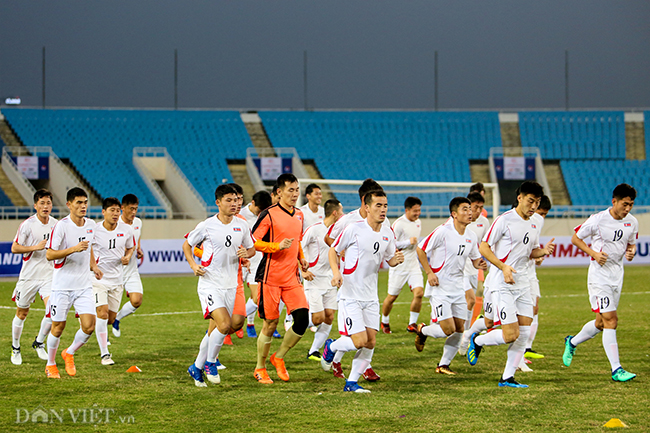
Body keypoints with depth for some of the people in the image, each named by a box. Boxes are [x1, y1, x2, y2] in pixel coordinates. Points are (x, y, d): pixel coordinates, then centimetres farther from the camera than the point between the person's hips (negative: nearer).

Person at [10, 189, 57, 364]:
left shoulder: (55, 224, 4)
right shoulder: (28, 224, -11)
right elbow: (14, 248, -11)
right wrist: (36, 247, -20)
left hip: (49, 275, 3)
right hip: (29, 276, -3)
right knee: (21, 313, 7)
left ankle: (39, 343, 6)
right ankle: (15, 348, 27)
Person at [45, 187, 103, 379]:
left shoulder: (91, 225, 6)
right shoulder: (61, 226, -14)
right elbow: (50, 255, -17)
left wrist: (93, 265, 15)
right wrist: (74, 249, -26)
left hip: (84, 285, 5)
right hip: (62, 285, -4)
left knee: (89, 326, -8)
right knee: (58, 327, 4)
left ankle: (69, 354, 19)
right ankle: (50, 364, 26)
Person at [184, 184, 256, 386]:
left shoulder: (242, 225, 4)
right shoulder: (207, 226, -8)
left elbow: (251, 248, 17)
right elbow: (187, 244, 6)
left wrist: (246, 253, -7)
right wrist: (193, 265, -10)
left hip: (230, 284, 5)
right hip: (209, 284, -5)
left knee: (215, 330, 7)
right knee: (224, 325, -21)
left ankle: (197, 367, 24)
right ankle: (210, 362, 1)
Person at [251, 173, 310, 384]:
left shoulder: (299, 215, 12)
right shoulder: (269, 214, -10)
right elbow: (252, 242, -11)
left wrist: (301, 258, 12)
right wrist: (278, 246, -22)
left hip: (292, 277, 6)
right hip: (271, 277, -6)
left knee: (303, 318, -8)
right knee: (271, 323, -1)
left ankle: (278, 358, 13)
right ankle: (260, 369, 17)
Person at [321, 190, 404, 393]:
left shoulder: (387, 233, 5)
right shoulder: (354, 228, -12)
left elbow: (390, 259, 18)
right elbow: (334, 250, -1)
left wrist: (397, 259, -6)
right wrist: (336, 272, -17)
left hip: (370, 296, 6)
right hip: (350, 294, -6)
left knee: (370, 342, 0)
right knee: (360, 340, -12)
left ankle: (351, 383, 13)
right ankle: (331, 347, 18)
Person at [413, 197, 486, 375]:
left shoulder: (471, 236, 5)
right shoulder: (443, 232, -15)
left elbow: (475, 259, 18)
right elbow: (421, 249, -7)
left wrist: (480, 264, -6)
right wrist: (429, 273, -14)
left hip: (458, 288, 7)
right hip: (439, 287, -7)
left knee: (459, 329, 4)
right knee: (448, 329, -12)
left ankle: (444, 365, 18)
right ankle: (422, 331, 18)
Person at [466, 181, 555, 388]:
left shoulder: (533, 225, 12)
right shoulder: (504, 220, -11)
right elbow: (484, 247, -11)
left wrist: (543, 251, 3)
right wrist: (503, 266, -23)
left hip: (522, 283, 8)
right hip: (503, 284, -8)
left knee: (525, 332, 1)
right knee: (511, 335, -13)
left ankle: (507, 378, 9)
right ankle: (477, 341, 15)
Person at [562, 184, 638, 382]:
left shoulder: (632, 222, 2)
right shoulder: (598, 220, -14)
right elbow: (575, 238, -4)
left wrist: (631, 251, -6)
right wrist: (594, 253, -17)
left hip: (617, 275, 7)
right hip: (599, 275, -7)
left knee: (602, 323, 13)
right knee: (610, 320, -14)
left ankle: (572, 342, 40)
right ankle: (616, 369, -12)